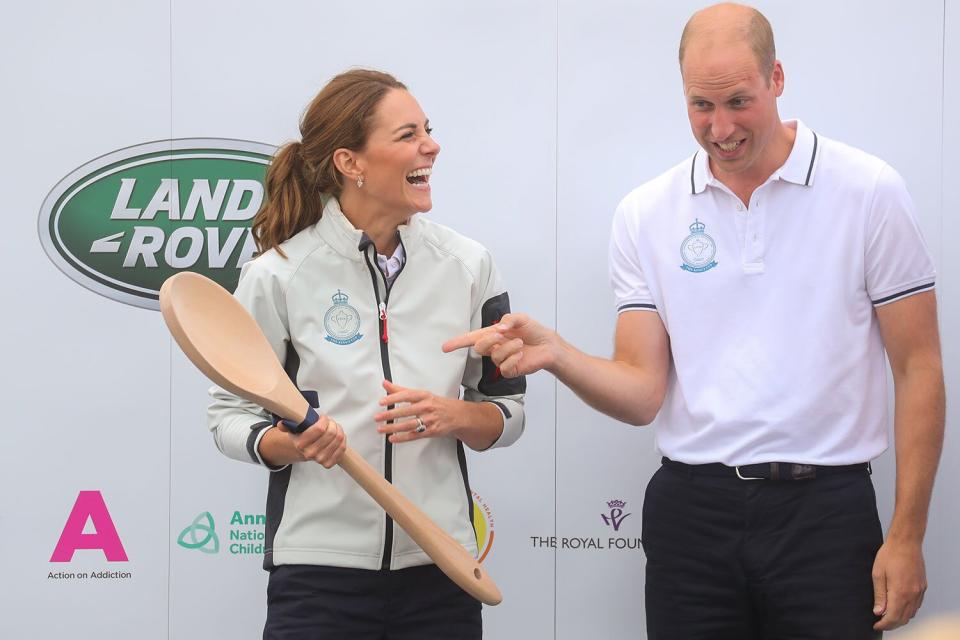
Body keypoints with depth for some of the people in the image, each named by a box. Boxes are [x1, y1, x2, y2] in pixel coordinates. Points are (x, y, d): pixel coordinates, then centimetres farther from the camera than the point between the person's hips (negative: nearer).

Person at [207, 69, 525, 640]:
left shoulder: (468, 264, 2)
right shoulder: (278, 273, -5)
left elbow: (508, 411, 8)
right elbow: (230, 414, 0)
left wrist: (451, 416, -12)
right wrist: (291, 443, -19)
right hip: (319, 567, -2)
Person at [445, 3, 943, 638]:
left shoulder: (869, 192, -3)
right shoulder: (646, 215, 4)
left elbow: (919, 370, -1)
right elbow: (643, 394, 2)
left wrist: (907, 537, -5)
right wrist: (555, 354, -18)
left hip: (826, 511, -2)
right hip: (692, 509, 2)